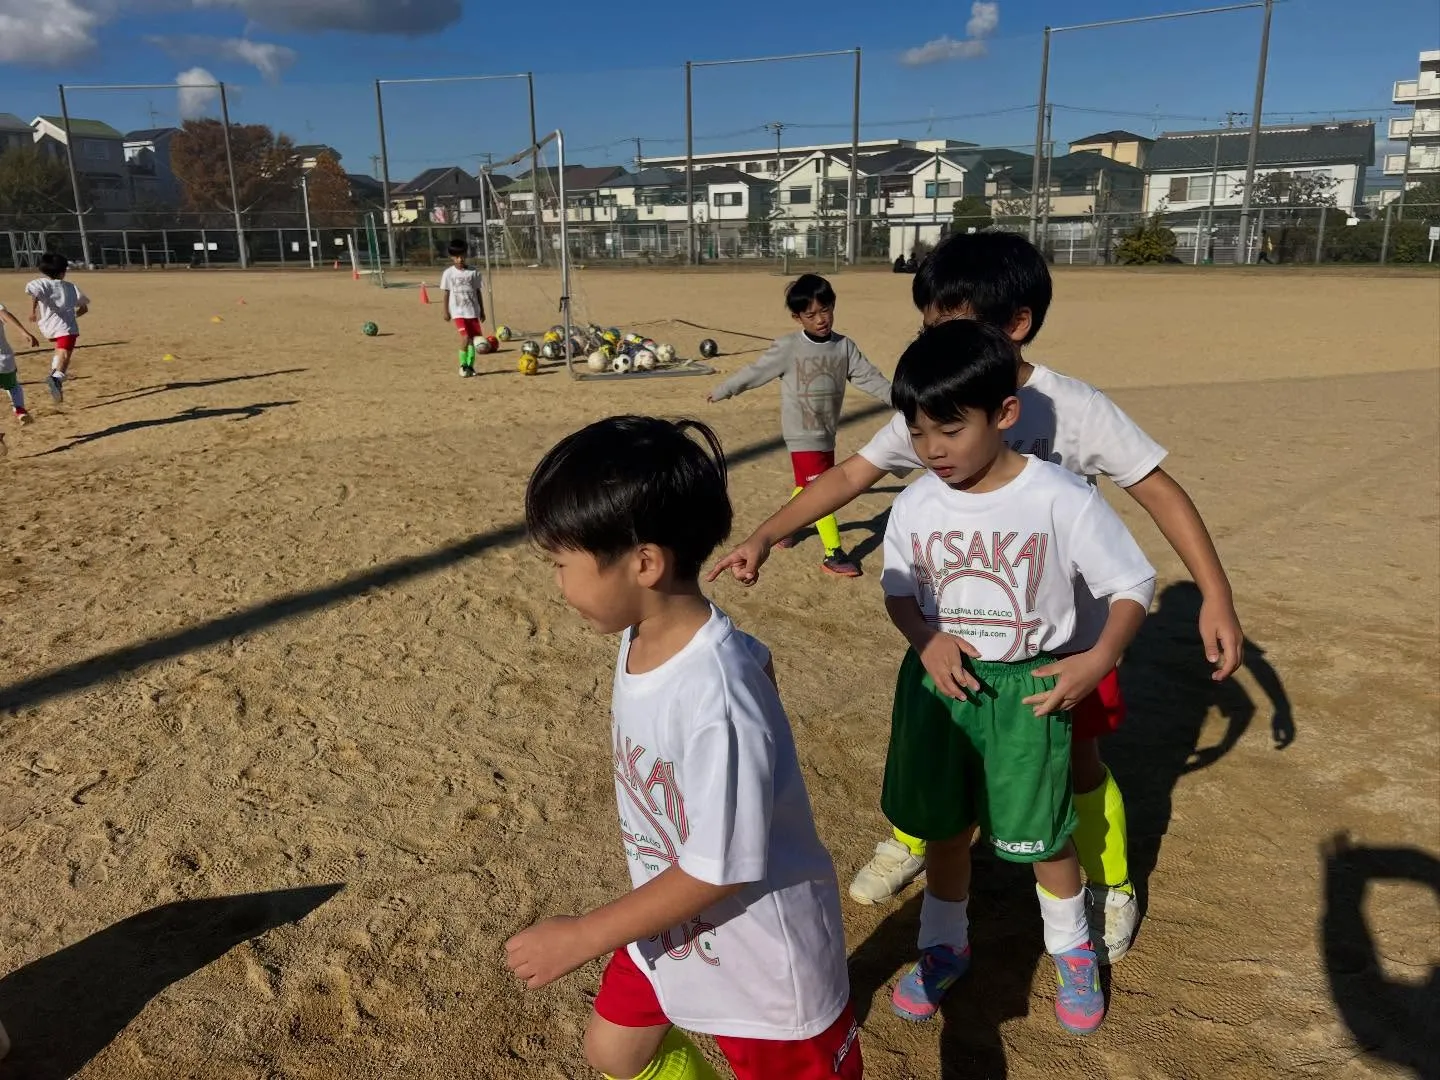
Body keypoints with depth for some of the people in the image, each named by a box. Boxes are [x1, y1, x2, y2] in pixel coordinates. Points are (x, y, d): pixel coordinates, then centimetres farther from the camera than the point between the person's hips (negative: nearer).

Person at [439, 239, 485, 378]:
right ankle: (463, 365, -1)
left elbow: (477, 292, 10)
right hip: (458, 311, -3)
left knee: (473, 338, 4)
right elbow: (445, 293, 2)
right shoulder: (448, 273, -1)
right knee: (465, 337, -15)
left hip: (473, 310, 3)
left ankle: (470, 366, 16)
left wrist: (482, 311, 11)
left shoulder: (473, 272, 4)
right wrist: (446, 311, -1)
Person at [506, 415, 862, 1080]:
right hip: (669, 927, 8)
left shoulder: (715, 703, -38)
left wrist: (582, 937, -19)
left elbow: (718, 873, -28)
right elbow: (756, 658, 7)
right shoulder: (645, 638, -13)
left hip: (758, 957, -8)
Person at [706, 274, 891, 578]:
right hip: (803, 434, -5)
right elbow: (755, 372, -5)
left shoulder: (845, 347, 1)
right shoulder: (789, 348, -12)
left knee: (807, 486, 18)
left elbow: (869, 377, 0)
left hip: (827, 433, 6)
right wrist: (721, 391, 1)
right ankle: (834, 554, -4)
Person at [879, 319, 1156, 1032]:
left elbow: (1132, 586, -8)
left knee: (1042, 833, 11)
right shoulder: (916, 503, -7)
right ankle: (944, 946, 40)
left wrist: (1098, 660, -23)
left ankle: (1073, 951, 40)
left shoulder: (1061, 500, -18)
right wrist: (925, 640, -13)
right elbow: (897, 588, 7)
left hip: (1027, 690, -3)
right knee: (943, 825, 16)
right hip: (938, 681, 3)